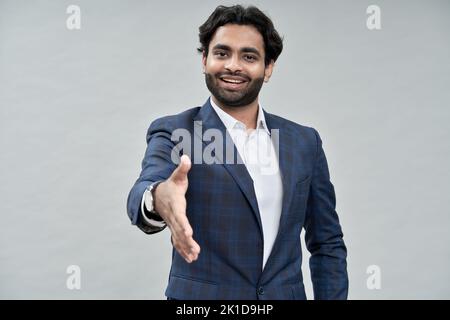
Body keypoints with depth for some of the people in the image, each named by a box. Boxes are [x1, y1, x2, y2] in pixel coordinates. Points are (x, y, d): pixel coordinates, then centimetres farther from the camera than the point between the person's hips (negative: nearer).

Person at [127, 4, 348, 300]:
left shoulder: (304, 141, 2)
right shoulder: (173, 133, -7)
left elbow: (327, 243, 5)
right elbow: (144, 191, -27)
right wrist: (158, 199, -48)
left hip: (287, 293, 3)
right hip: (201, 298, -3)